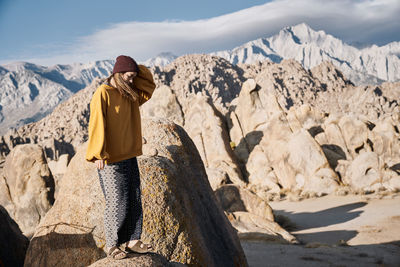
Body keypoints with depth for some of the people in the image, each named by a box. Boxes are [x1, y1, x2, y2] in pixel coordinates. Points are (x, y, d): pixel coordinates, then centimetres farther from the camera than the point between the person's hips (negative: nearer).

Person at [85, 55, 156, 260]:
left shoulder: (129, 94, 11)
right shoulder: (102, 94, -13)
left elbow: (149, 86, 19)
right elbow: (97, 125, -17)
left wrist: (134, 69, 4)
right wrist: (98, 154, -22)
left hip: (129, 156, 8)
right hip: (110, 159, -8)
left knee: (134, 199, 9)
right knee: (117, 202, -2)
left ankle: (132, 241, 20)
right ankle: (112, 245, 12)